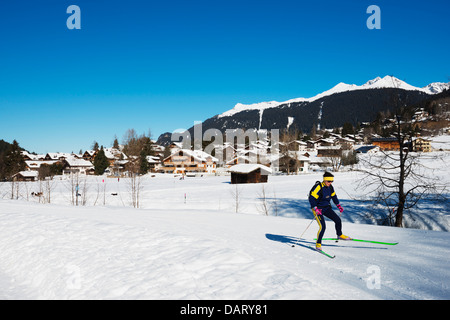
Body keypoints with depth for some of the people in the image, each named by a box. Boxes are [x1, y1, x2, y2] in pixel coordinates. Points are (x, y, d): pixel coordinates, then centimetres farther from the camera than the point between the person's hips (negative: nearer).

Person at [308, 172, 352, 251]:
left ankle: (339, 235, 33)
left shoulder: (330, 187, -1)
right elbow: (311, 198, -24)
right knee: (322, 227, -18)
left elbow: (334, 196, 16)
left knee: (338, 220, 7)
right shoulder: (318, 187, -24)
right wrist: (316, 209, -30)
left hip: (326, 207, 7)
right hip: (318, 209, -7)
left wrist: (338, 206, 12)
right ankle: (318, 243, 0)